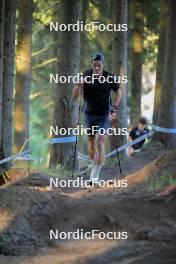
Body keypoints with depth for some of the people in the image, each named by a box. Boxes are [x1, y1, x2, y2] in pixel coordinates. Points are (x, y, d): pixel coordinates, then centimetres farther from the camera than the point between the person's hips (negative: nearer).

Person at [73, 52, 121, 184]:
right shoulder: (86, 75, -7)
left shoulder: (109, 78, -11)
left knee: (100, 143, -15)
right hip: (89, 114, 3)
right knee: (91, 142, 12)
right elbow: (75, 94, -4)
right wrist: (79, 85, -25)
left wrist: (114, 109, -3)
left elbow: (118, 92, 7)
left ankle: (95, 176, -19)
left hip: (104, 115, -3)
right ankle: (95, 167, 35)